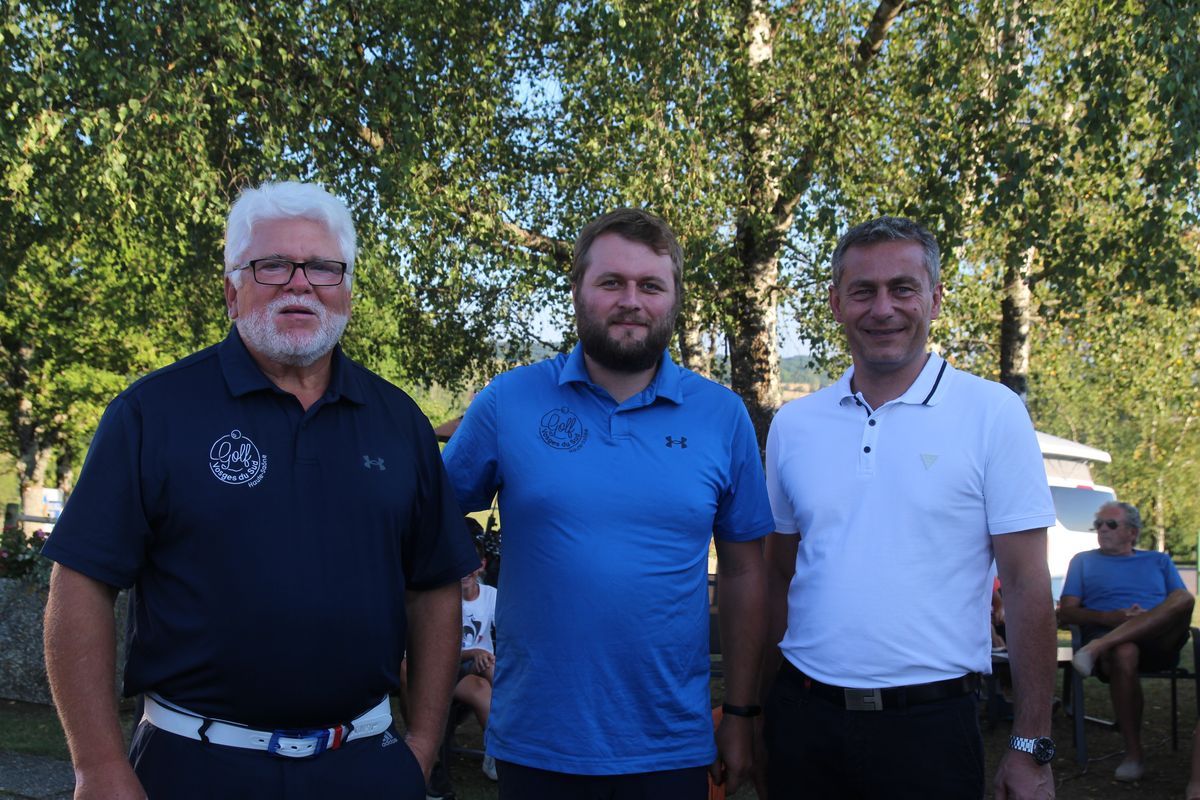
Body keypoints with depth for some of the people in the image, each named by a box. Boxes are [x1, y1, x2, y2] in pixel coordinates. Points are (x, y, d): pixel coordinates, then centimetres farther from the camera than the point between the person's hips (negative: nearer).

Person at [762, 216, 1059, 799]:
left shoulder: (994, 414, -5)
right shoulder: (793, 425, 5)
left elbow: (1026, 585, -5)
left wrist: (1031, 749, -6)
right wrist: (756, 709, 8)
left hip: (930, 723, -3)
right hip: (802, 715, 3)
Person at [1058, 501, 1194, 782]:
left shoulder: (1159, 561, 27)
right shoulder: (1083, 561, 23)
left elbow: (1185, 600, 10)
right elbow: (1066, 612, 12)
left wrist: (1149, 618, -12)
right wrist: (1110, 617, -8)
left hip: (1160, 641, 1)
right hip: (1106, 632, -1)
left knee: (1184, 601, -30)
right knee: (1123, 653, -39)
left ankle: (1097, 647, -38)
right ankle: (1133, 752, -28)